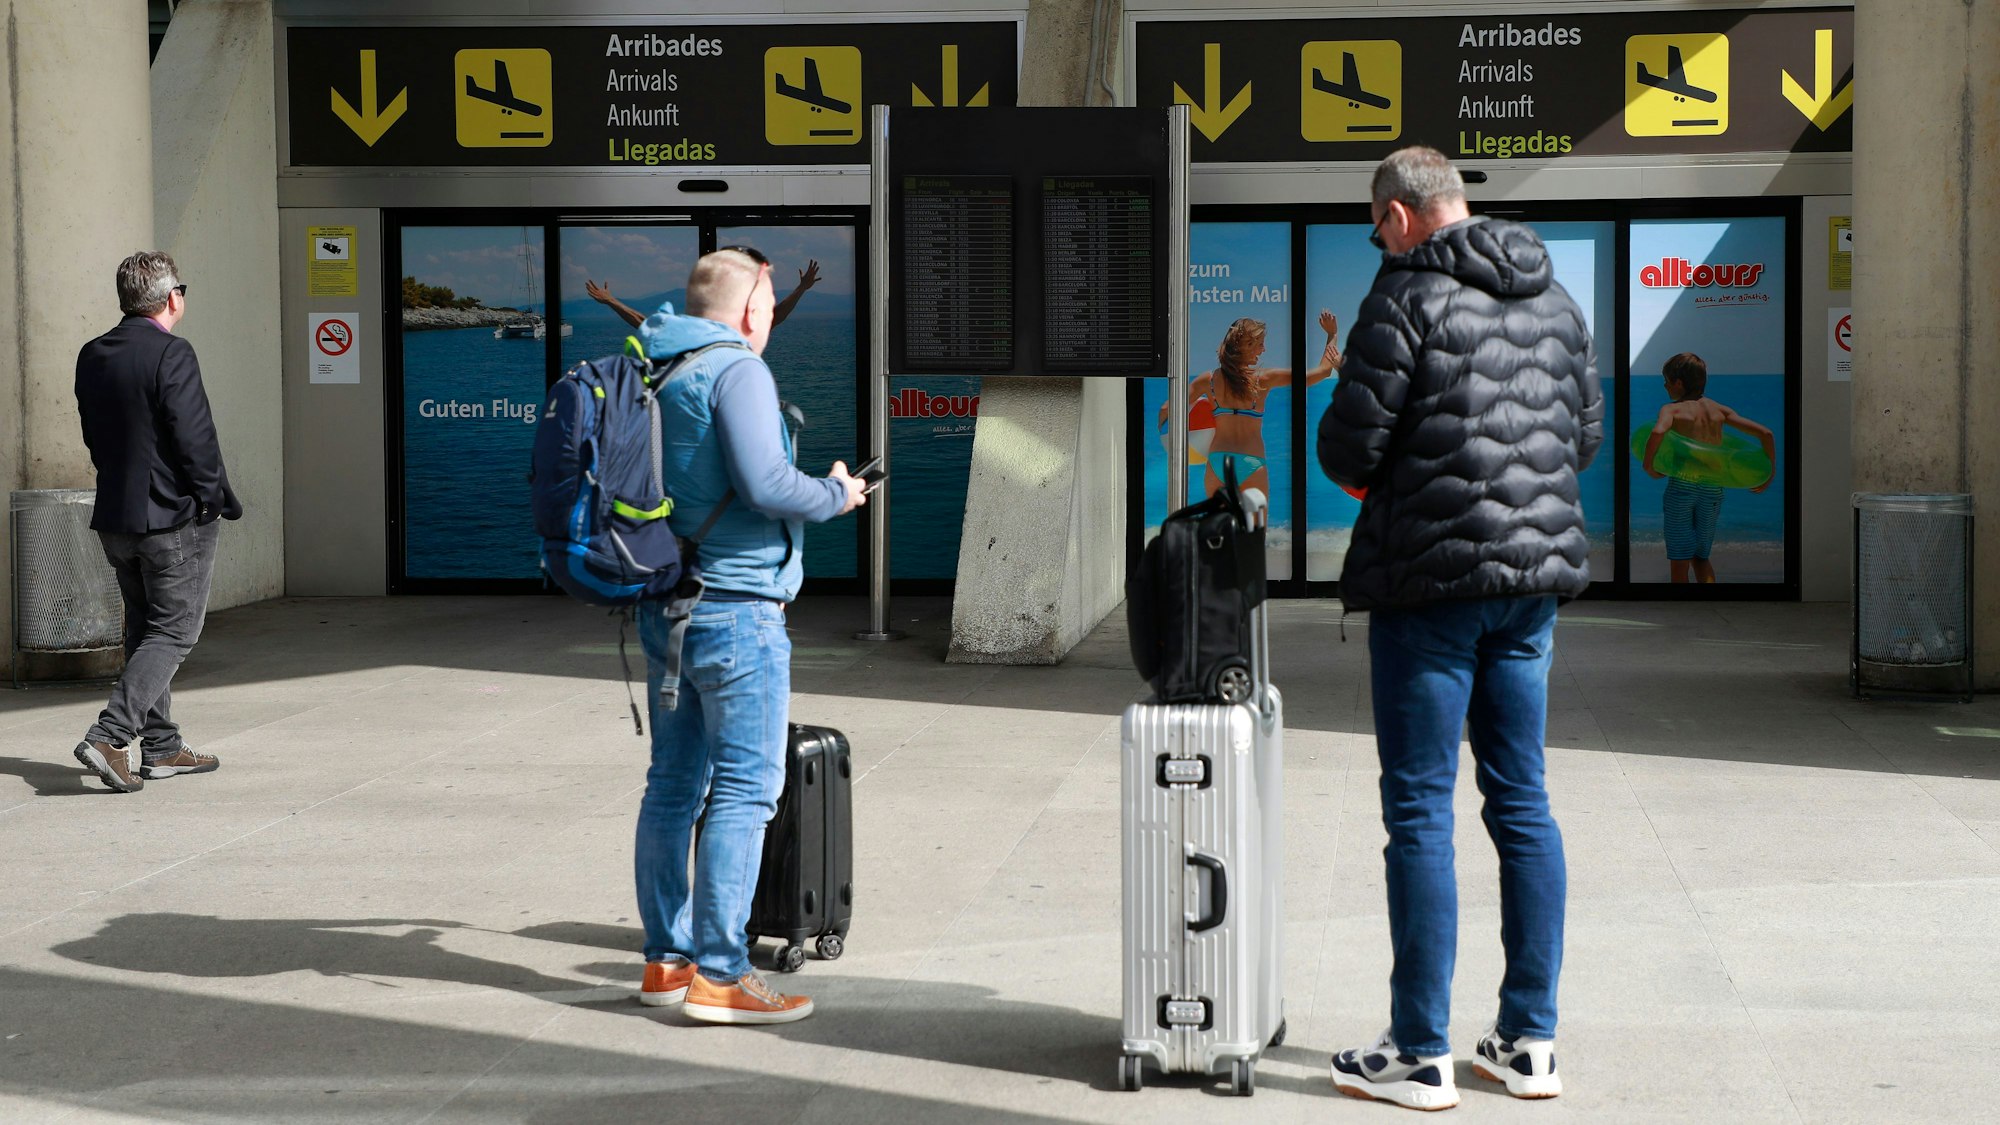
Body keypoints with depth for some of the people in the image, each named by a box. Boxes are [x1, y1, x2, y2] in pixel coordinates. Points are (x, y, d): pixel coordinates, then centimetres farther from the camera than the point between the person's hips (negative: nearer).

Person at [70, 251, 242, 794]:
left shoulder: (92, 356, 7)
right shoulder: (172, 354, -16)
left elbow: (94, 437, 14)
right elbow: (195, 439, -19)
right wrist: (220, 500, -6)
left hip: (115, 517, 8)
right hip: (175, 516, -8)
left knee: (144, 629, 16)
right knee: (173, 632, -1)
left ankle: (160, 746, 21)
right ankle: (110, 736, -12)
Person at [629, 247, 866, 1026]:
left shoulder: (653, 372, 12)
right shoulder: (735, 370, -13)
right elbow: (765, 485, -22)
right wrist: (837, 494, -5)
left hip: (665, 606, 9)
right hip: (735, 606, -9)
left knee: (675, 782, 13)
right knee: (745, 788, -6)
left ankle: (666, 959, 20)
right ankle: (719, 974, -6)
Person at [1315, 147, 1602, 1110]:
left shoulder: (1410, 296, -11)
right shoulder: (1553, 300, 12)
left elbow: (1348, 445, -12)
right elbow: (1587, 433, 19)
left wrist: (1378, 475, 9)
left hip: (1431, 570, -7)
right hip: (1536, 572, 7)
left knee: (1419, 809, -1)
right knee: (1521, 798, 12)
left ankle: (1420, 1056, 3)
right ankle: (1529, 1043, 16)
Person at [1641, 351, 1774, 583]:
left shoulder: (1672, 409, -2)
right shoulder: (1719, 410, 9)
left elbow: (1658, 433, -27)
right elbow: (1765, 433, 6)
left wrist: (1649, 466, -12)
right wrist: (1770, 474, 14)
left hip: (1681, 486, -4)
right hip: (1713, 489, 4)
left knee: (1679, 562, 4)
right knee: (1700, 557, 19)